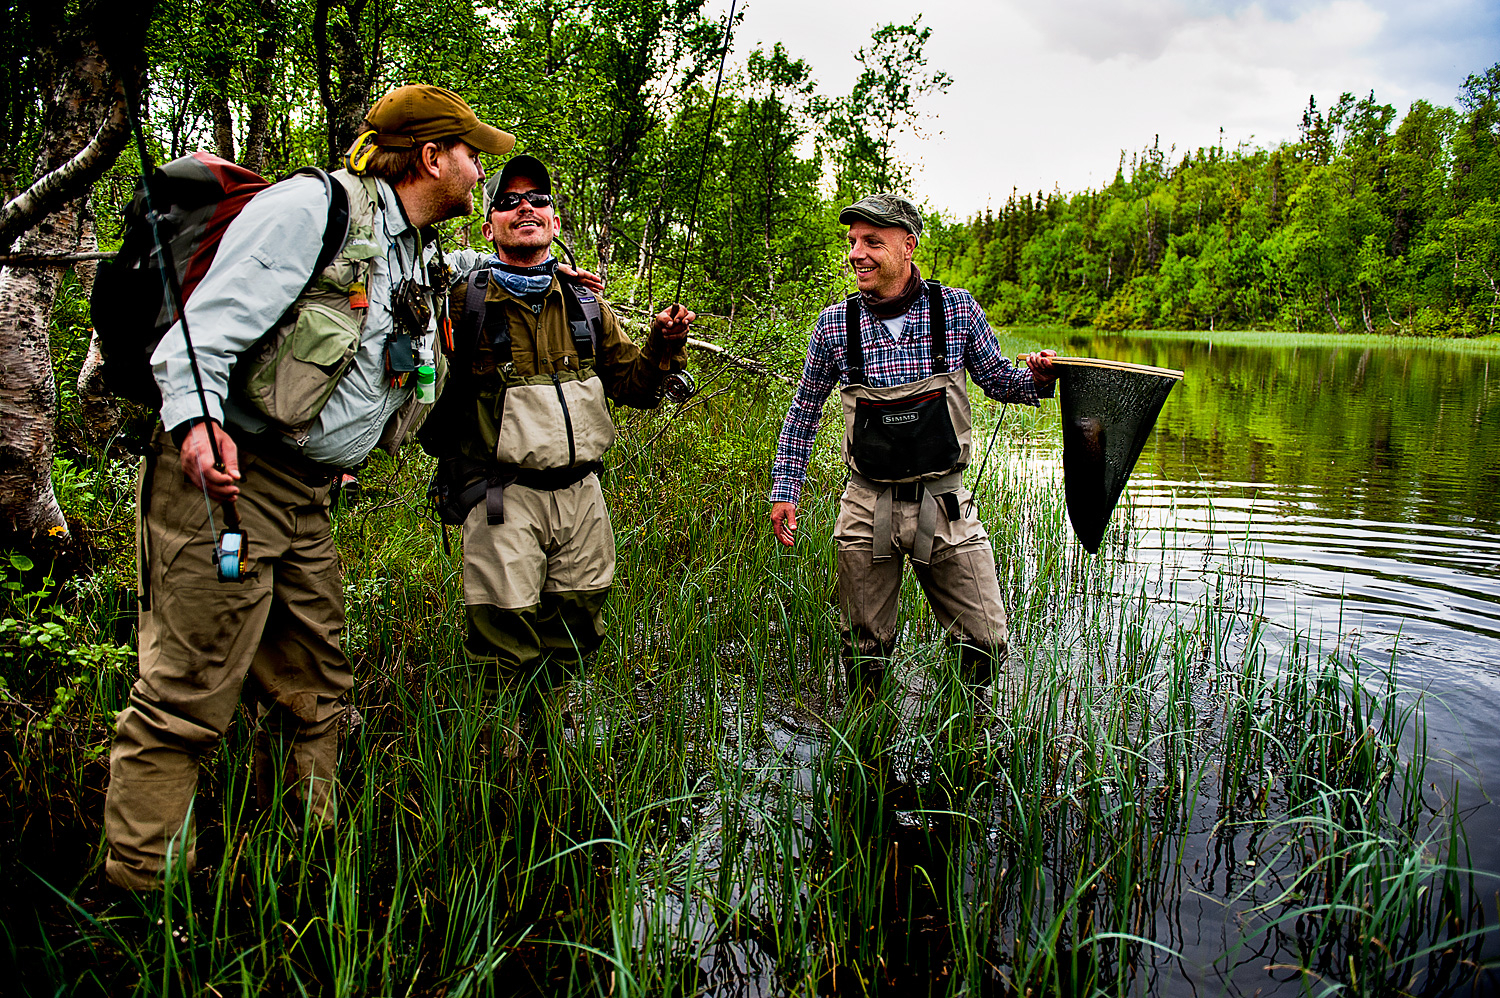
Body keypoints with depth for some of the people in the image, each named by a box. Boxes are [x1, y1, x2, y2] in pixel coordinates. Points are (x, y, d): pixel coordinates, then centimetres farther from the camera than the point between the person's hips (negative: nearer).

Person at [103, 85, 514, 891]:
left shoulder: (412, 261, 18)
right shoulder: (312, 207, -9)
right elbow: (207, 323, -16)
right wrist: (196, 421, -33)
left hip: (305, 497, 9)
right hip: (226, 480, -9)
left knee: (313, 695, 12)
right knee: (189, 695, -8)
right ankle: (145, 894, 2)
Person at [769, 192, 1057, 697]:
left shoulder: (957, 309, -4)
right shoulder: (835, 324, -2)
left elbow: (998, 380, 9)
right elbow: (803, 411, 10)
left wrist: (1035, 377, -13)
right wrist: (784, 490, 8)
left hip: (945, 504, 0)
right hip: (867, 510, 0)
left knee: (987, 644, 3)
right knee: (864, 650, 11)